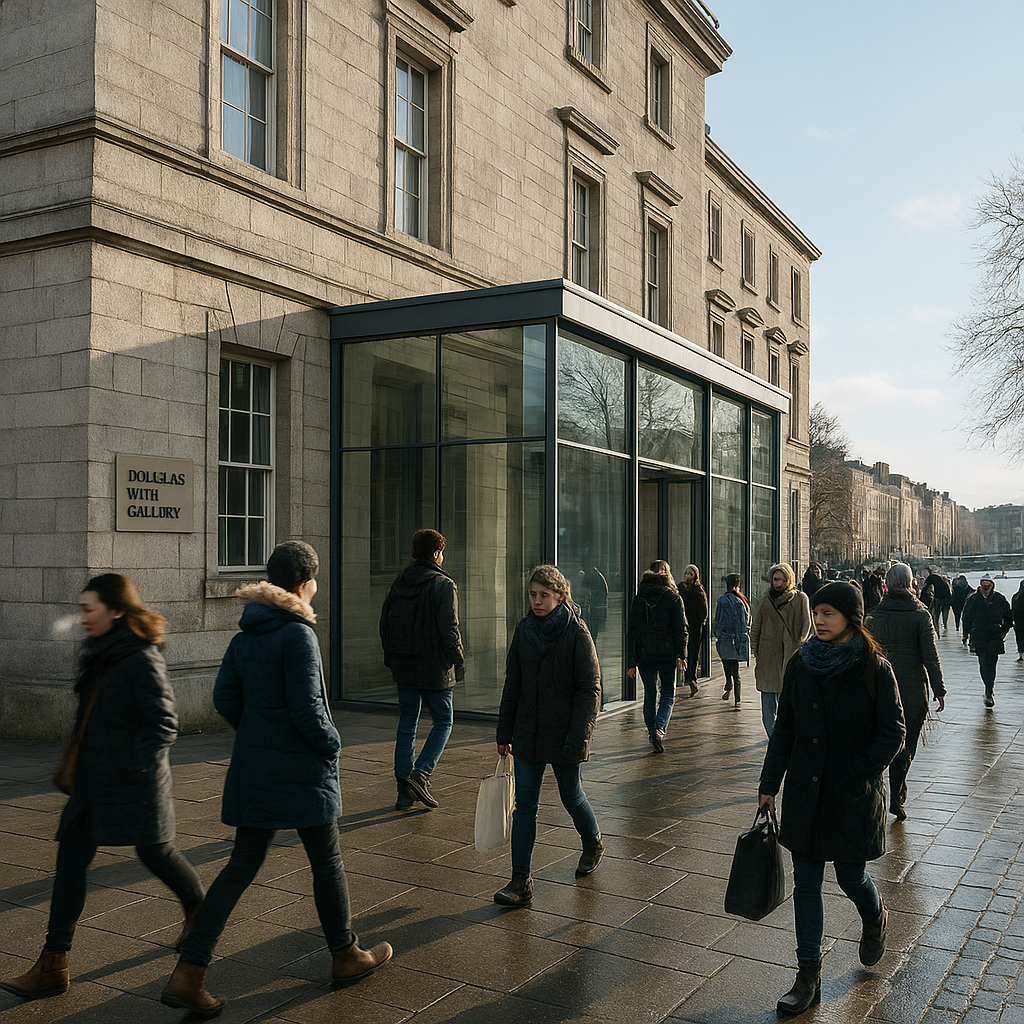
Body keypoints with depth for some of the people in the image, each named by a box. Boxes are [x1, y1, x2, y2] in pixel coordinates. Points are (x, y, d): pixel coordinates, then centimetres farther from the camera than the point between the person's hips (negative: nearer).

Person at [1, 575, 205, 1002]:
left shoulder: (142, 661, -19)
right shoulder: (97, 655, 8)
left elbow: (164, 725, -18)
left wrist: (132, 765, -19)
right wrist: (74, 762, 16)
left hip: (135, 782, -8)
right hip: (94, 781, 8)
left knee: (155, 852, 11)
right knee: (70, 858, 3)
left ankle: (198, 911, 38)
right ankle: (53, 965, 9)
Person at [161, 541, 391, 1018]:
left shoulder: (245, 636, 4)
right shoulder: (298, 634, -19)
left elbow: (224, 698, 9)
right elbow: (306, 707, -22)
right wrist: (331, 743, -5)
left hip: (253, 770, 7)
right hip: (302, 771, -7)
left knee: (242, 865, 12)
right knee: (327, 862, 12)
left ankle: (188, 975, 8)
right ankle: (346, 957, 30)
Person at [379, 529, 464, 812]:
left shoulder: (399, 582, 8)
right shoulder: (444, 585, -11)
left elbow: (385, 622, 11)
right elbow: (449, 630, -15)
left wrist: (391, 658, 19)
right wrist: (459, 663, -4)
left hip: (404, 667, 6)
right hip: (434, 667, -6)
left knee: (407, 725, 11)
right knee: (443, 721, 9)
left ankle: (405, 791, 12)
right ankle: (421, 773, -8)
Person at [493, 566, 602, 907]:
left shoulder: (577, 633, -10)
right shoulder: (524, 631, 4)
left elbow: (589, 689, -12)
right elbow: (512, 685, 10)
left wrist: (577, 737, -18)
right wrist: (504, 732, 10)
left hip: (563, 735, -4)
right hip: (528, 733, 4)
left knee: (571, 795, 13)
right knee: (524, 804, 0)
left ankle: (593, 843, 43)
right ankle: (521, 881, 3)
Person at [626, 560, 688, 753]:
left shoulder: (638, 599, 5)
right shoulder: (673, 597, -1)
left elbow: (631, 630, 4)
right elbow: (681, 628, -7)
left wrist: (631, 662, 6)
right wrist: (682, 655, -4)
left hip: (644, 654, 2)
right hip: (667, 653, -2)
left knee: (650, 694, 12)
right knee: (668, 693, 7)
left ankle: (653, 730, 15)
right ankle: (659, 728, -13)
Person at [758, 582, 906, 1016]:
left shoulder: (874, 670, -9)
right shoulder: (801, 666, 1)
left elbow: (892, 733, -7)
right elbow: (784, 730, 6)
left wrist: (858, 773, -14)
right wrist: (768, 785, 5)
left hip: (853, 797, -3)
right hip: (805, 793, 3)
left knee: (851, 877, 12)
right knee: (806, 883, 6)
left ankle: (874, 920, 47)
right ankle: (808, 977, 17)